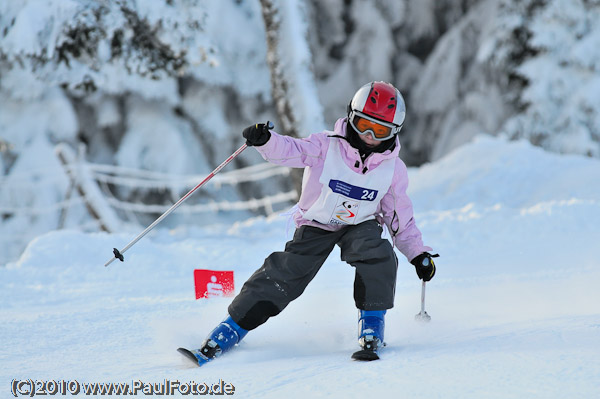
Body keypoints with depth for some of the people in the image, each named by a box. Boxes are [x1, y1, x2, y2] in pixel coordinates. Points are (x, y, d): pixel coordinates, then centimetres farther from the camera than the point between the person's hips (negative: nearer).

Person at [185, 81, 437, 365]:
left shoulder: (394, 169, -6)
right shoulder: (326, 147, -16)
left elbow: (400, 217, 5)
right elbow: (290, 150, -29)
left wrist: (418, 253, 1)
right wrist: (264, 140, -51)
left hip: (360, 226, 2)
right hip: (315, 225, -2)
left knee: (378, 255, -30)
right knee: (284, 275, -14)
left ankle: (372, 325, -14)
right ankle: (230, 330, -5)